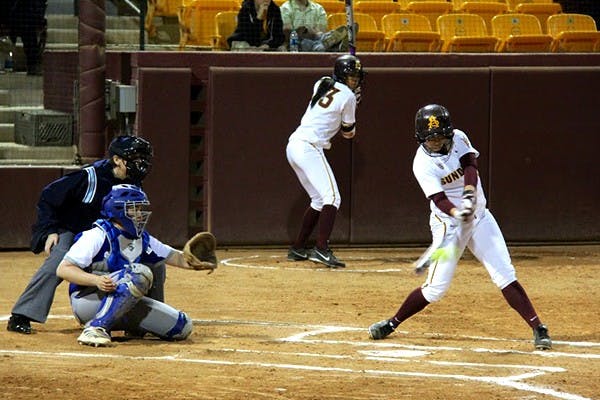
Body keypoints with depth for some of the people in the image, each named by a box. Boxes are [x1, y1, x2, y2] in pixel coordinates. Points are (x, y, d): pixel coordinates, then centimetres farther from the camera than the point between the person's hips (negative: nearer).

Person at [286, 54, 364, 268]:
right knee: (332, 197, -14)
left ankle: (297, 248, 20)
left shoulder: (321, 85, 16)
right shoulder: (348, 96, -6)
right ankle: (321, 249, -28)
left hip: (294, 145, 9)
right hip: (310, 148, -9)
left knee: (319, 199, 19)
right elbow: (349, 132, 6)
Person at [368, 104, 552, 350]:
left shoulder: (459, 139, -2)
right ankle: (392, 323, 15)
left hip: (479, 217, 4)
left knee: (505, 275, -6)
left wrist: (470, 193, -38)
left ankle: (538, 329, -7)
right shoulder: (423, 164, -15)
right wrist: (456, 213, -46)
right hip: (448, 225, -3)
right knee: (436, 289, -4)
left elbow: (470, 165, -18)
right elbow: (438, 199, -25)